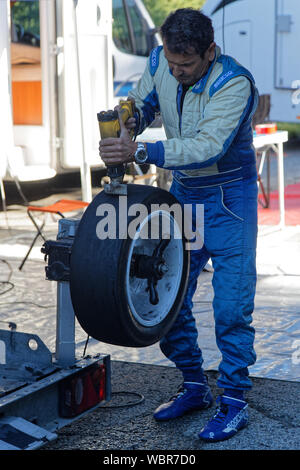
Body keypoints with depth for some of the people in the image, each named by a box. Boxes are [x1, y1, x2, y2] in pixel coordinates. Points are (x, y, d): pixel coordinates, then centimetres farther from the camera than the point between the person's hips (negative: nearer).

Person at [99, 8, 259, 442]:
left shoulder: (234, 83, -26)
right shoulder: (160, 62, -7)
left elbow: (209, 148, -35)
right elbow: (143, 101, 11)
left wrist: (140, 152, -42)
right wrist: (129, 118, -14)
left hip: (228, 198, -6)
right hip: (182, 192, 6)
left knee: (231, 303, -7)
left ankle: (234, 400, 5)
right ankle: (194, 386, 22)